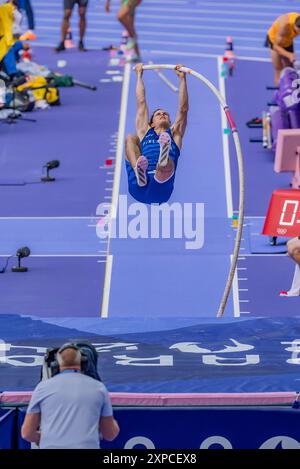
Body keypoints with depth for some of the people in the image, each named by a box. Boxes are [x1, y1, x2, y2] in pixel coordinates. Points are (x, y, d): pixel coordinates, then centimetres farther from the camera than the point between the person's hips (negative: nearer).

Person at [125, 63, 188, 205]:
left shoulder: (174, 135, 32)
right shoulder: (145, 133, 33)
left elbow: (183, 109, 25)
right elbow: (141, 102, 35)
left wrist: (182, 78, 22)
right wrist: (139, 75, 40)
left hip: (160, 189, -1)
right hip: (138, 188, 1)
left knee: (169, 164, -35)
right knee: (130, 138, -14)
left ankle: (163, 163, -76)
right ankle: (139, 173, -46)